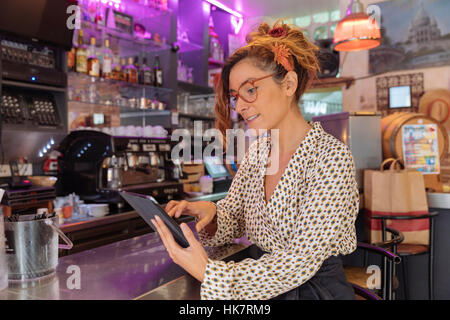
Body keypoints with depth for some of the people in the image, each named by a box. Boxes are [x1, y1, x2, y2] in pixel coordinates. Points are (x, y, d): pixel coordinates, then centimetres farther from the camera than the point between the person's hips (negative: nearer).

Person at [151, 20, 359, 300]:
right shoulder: (257, 152, 3)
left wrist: (208, 272, -25)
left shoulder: (331, 157, -16)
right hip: (263, 286, 4)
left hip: (316, 289, -4)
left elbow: (302, 260, -20)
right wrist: (210, 213, -15)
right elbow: (234, 220, 7)